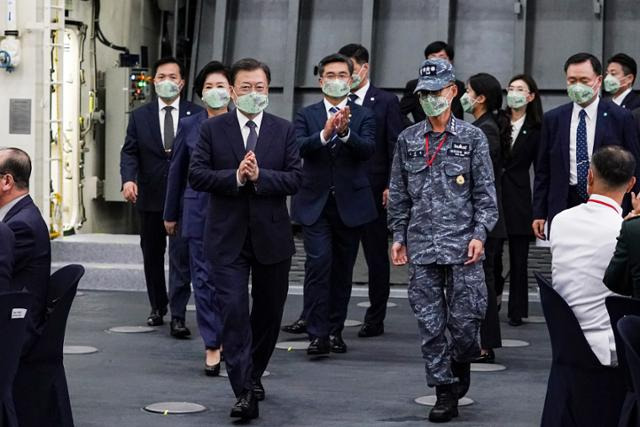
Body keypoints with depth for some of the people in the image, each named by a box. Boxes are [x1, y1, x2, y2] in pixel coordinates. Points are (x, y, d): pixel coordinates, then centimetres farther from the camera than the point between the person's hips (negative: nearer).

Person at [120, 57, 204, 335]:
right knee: (152, 256, 13)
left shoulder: (197, 115, 2)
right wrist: (128, 179, -17)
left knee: (181, 257, -9)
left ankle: (178, 316, -9)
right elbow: (129, 152, -1)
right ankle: (157, 307, 28)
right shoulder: (140, 116, 7)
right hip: (151, 197, 3)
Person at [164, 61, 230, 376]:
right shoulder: (189, 126, 4)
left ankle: (223, 337, 21)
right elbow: (177, 172, 11)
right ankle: (212, 346, 3)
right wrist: (171, 214, 14)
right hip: (199, 211, 1)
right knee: (204, 278, -1)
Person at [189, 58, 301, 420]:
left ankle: (254, 374, 34)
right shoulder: (213, 129, 2)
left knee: (269, 312, 13)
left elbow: (294, 179, -4)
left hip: (272, 236, 2)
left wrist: (259, 176, -19)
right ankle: (245, 392, -11)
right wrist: (235, 176, -18)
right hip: (228, 237, -2)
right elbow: (197, 175, -5)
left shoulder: (285, 131, 4)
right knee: (234, 312, -10)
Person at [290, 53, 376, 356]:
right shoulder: (307, 115, 6)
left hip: (350, 203, 1)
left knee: (343, 269, 8)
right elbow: (298, 148, -12)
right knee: (319, 264, -13)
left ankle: (335, 330, 19)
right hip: (315, 203, -1)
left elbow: (368, 149, -12)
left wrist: (345, 132, -31)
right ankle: (318, 334, -13)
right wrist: (325, 133, -29)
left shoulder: (363, 116, 5)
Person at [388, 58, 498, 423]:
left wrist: (479, 234, -8)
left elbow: (485, 192, 1)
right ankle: (446, 392, 11)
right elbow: (399, 193, 13)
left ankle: (460, 363, 28)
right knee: (430, 324, 2)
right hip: (421, 246, 2)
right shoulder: (408, 140, 9)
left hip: (462, 245, -2)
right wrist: (399, 235, 7)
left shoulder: (472, 138, 2)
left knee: (465, 320, -3)